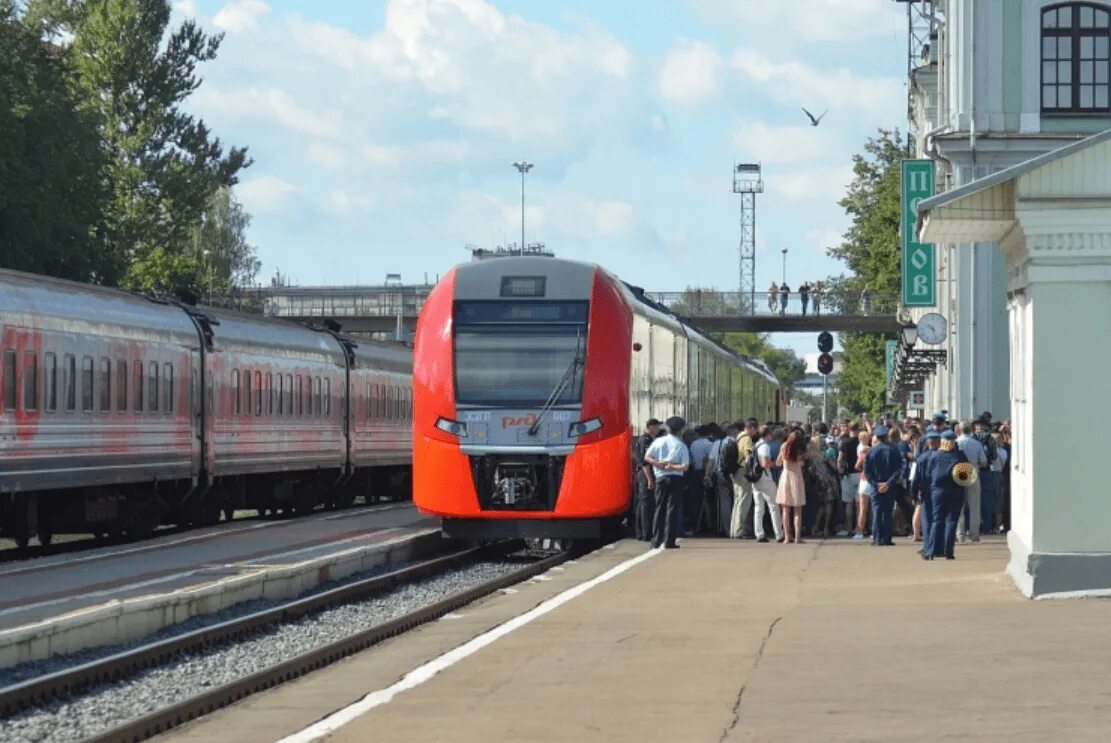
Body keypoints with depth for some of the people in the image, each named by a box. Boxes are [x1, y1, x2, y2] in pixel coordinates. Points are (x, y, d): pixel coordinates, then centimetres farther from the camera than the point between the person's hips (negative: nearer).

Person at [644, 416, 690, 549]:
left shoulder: (659, 441, 4)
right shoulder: (681, 446, -5)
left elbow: (647, 457, 1)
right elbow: (685, 467, -11)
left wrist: (658, 464, -6)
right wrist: (672, 467, -7)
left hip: (660, 478, 3)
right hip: (676, 478, -3)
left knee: (659, 508, 10)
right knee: (672, 509, -1)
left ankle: (656, 541, 7)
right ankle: (669, 541, -6)